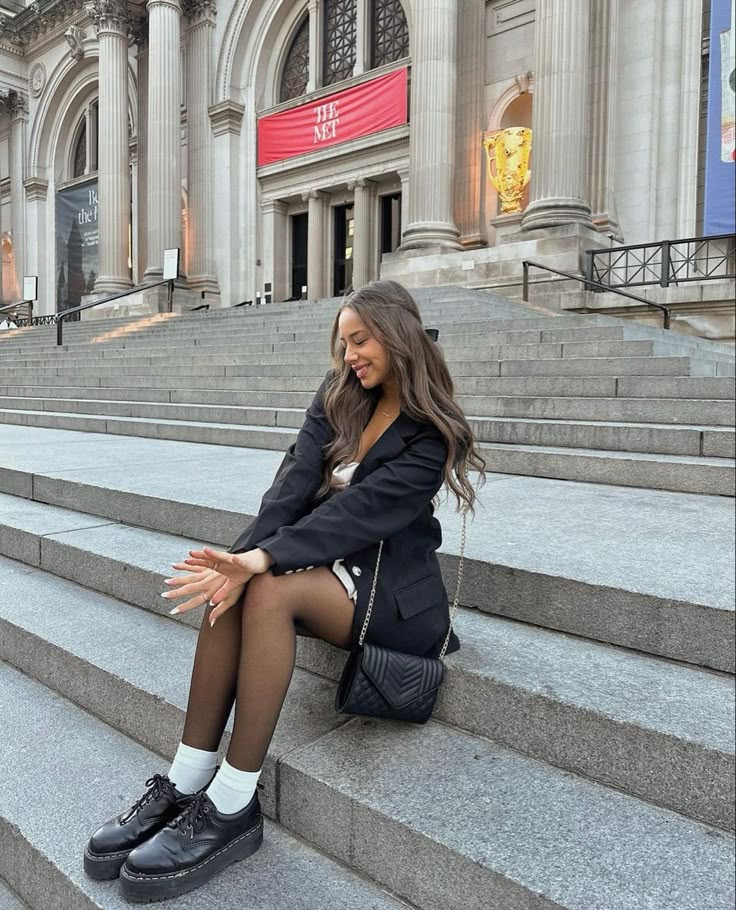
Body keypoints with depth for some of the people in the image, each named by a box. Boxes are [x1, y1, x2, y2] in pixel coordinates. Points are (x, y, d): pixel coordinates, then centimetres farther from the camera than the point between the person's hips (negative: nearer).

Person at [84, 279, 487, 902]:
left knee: (267, 593, -31)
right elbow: (297, 481, -8)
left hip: (392, 588, -5)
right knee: (232, 586, -24)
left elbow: (358, 511, -24)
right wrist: (246, 554, -25)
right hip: (330, 563, 5)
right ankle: (185, 786, -16)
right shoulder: (338, 398, 7)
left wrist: (258, 560, -34)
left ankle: (231, 808, -21)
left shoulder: (430, 435, -10)